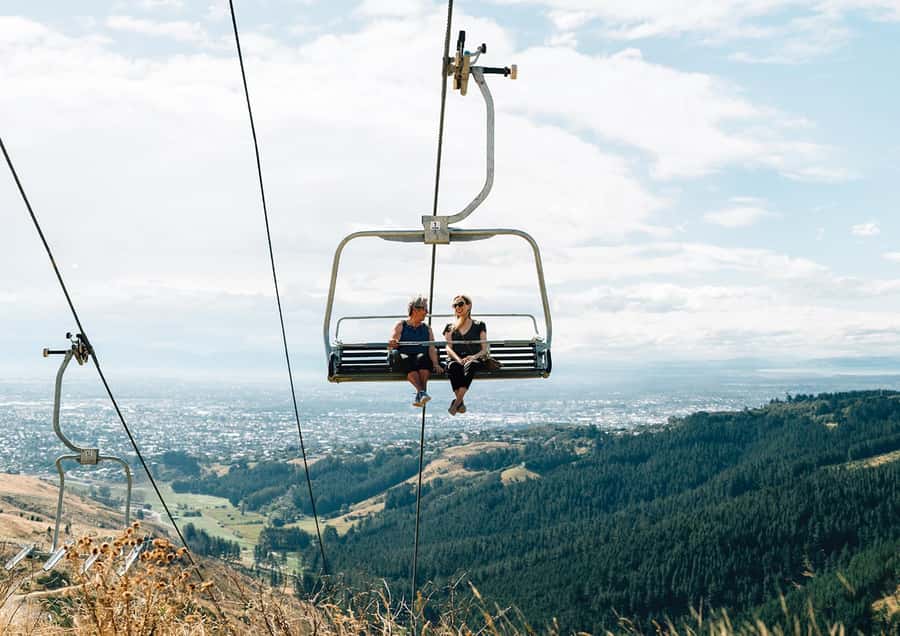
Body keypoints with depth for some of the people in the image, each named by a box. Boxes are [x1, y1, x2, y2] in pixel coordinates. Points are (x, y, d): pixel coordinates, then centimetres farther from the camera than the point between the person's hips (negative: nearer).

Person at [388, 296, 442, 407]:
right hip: (403, 358, -1)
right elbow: (391, 346, 8)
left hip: (422, 359, 1)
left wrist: (435, 364, -9)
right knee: (406, 359, -37)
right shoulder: (400, 326, 17)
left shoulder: (427, 329, 23)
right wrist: (392, 344, -18)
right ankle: (421, 392, -53)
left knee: (421, 357, -34)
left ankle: (419, 395, -46)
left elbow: (431, 348, 9)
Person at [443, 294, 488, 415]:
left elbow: (484, 349, 8)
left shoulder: (479, 326, 16)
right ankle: (461, 403, -36)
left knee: (470, 365, -39)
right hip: (455, 359, 1)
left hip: (475, 360, -1)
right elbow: (449, 348, 6)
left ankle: (457, 401, -44)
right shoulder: (450, 327, 20)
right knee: (453, 366, -37)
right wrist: (459, 359, -16)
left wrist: (474, 357, -14)